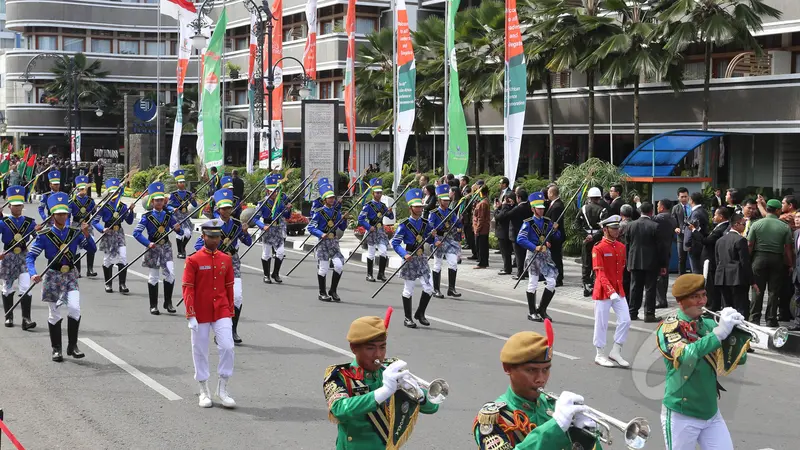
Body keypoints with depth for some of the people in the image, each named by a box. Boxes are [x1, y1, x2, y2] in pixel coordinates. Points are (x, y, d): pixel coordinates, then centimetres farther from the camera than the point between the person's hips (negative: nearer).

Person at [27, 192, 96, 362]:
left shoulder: (74, 233, 2)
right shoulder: (44, 236, -6)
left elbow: (92, 249, -2)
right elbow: (30, 256, -10)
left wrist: (86, 235, -19)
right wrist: (33, 274, -27)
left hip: (71, 276, 1)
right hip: (53, 276, -1)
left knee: (74, 308, -14)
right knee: (54, 314, 5)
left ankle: (72, 346, 0)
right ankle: (56, 349, 18)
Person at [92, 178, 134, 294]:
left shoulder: (123, 206, 5)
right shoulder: (104, 207, -5)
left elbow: (129, 222, 7)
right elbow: (94, 221, -5)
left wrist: (131, 211, -8)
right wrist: (102, 229, -21)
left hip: (119, 235, 2)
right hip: (108, 235, -2)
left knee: (123, 258, -9)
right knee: (108, 260, 6)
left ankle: (122, 285, -6)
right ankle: (108, 284, 19)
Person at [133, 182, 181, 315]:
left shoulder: (168, 215, 6)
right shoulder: (147, 217, -4)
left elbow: (178, 229, 9)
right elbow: (136, 232, -9)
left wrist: (178, 228, -15)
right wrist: (148, 243, -19)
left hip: (166, 247, 3)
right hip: (153, 248, -2)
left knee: (170, 274, -9)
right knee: (153, 277, 4)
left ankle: (168, 302, 5)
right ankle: (153, 306, 12)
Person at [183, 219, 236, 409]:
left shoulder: (226, 259, 4)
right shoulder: (193, 260, -7)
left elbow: (229, 287, 11)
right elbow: (187, 289, -9)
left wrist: (230, 313, 12)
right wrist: (191, 316, -15)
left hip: (221, 312, 2)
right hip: (200, 314, -2)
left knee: (227, 347, -9)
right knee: (200, 352, 7)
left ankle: (222, 389, 5)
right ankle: (204, 392, 20)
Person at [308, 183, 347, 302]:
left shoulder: (337, 212, 9)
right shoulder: (319, 213, -5)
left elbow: (342, 228, 14)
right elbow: (310, 227, -7)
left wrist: (344, 219, -5)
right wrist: (321, 234, -20)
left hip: (334, 242, 4)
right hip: (323, 242, -4)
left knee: (339, 265, -8)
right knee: (323, 268, 0)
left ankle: (333, 291, 8)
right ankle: (322, 293, 14)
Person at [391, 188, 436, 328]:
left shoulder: (425, 223, 6)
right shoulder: (404, 225, -10)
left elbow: (429, 240, 18)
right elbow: (395, 243, -11)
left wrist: (433, 236, -5)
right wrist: (404, 254, -24)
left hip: (422, 259, 5)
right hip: (410, 259, -5)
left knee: (429, 288, 0)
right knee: (408, 290, 3)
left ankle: (420, 314, 19)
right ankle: (408, 318, 14)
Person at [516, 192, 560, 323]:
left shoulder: (547, 222, 8)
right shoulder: (528, 223, -7)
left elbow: (557, 237, 11)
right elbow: (520, 239, -18)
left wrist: (555, 230, -10)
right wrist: (535, 247, -26)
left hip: (546, 254, 5)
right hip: (533, 254, -5)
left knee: (552, 282, -3)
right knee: (533, 284, 3)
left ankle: (542, 310, 12)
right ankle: (532, 313, 13)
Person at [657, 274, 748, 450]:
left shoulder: (709, 324, 5)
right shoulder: (669, 327, -11)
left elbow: (737, 360, 2)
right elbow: (685, 356, -30)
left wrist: (738, 332, -17)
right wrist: (719, 332, -36)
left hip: (711, 413, 5)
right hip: (681, 415, -5)